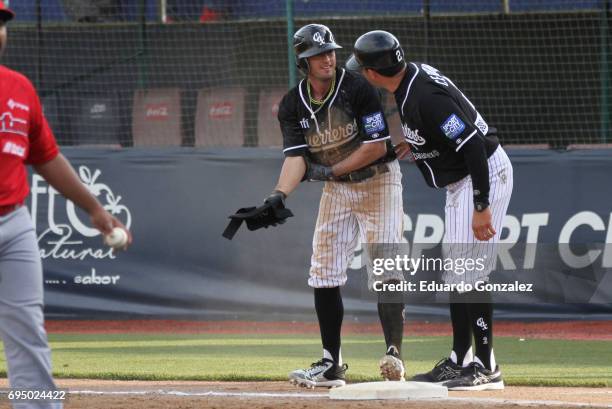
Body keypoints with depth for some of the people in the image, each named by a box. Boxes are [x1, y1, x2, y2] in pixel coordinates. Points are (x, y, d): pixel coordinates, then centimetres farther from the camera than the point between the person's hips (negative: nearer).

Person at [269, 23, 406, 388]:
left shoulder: (357, 88, -18)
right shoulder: (294, 105, -5)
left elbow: (378, 147, -20)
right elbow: (296, 155, -13)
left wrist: (328, 171, -18)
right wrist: (280, 194, -32)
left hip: (378, 181, -5)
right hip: (336, 189, 5)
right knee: (323, 275, 2)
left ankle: (394, 355, -17)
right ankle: (332, 365, 8)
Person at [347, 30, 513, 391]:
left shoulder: (426, 97, -27)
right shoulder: (413, 77, 3)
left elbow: (473, 145, -30)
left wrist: (481, 208, -29)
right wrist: (415, 144, 13)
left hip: (484, 175, -11)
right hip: (460, 181, 11)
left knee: (471, 270, -12)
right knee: (455, 270, 14)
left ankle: (486, 367, -9)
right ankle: (460, 360, 20)